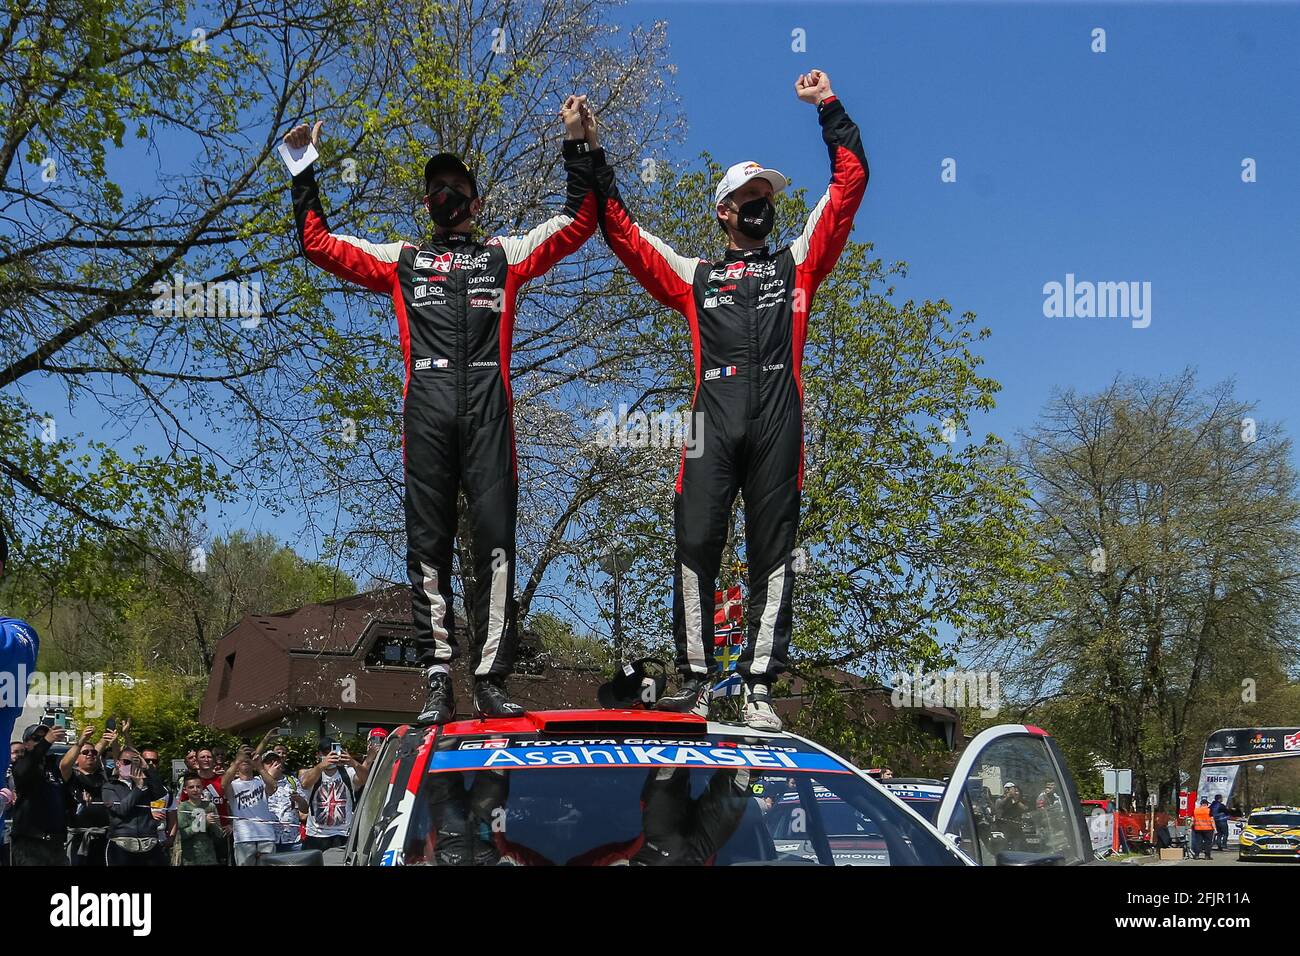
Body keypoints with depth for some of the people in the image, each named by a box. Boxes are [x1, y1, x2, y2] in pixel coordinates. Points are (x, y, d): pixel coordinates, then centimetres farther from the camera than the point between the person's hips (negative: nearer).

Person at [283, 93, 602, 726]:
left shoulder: (505, 255, 22)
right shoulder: (401, 261, 24)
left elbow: (578, 223, 18)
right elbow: (317, 243, 22)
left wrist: (576, 144, 14)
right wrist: (304, 170, 19)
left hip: (487, 409, -1)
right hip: (426, 409, 1)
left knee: (494, 541, -8)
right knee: (428, 546, -3)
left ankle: (491, 681, -7)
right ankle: (437, 682, -1)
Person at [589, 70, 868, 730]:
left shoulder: (797, 263, 24)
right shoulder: (693, 275, 25)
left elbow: (850, 183, 21)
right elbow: (620, 232, 24)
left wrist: (828, 107, 20)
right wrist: (595, 155, 20)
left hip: (778, 421, 0)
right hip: (713, 420, 0)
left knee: (773, 554, -3)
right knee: (697, 544, -10)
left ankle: (758, 689, -3)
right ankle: (694, 681, -4)